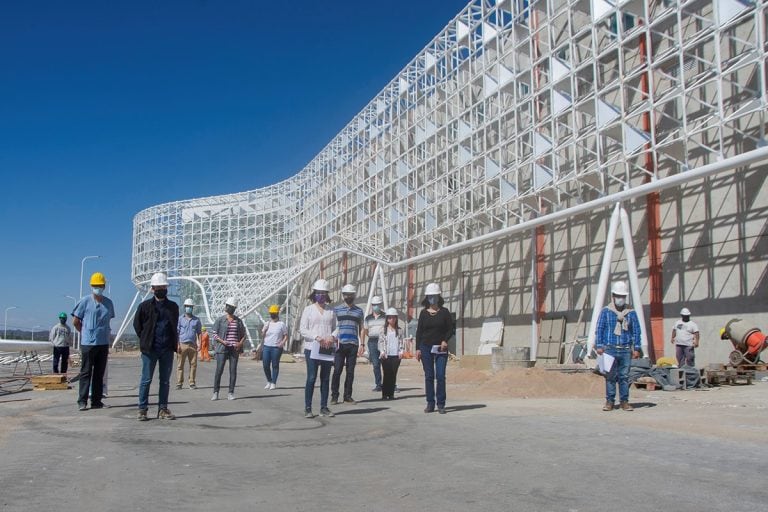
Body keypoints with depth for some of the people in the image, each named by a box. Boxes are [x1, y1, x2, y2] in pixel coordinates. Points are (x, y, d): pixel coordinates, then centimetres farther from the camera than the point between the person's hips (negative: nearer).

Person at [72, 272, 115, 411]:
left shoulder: (109, 303, 8)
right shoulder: (85, 301, -4)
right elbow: (75, 321, 3)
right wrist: (85, 333, 8)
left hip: (104, 343, 4)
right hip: (88, 343, -4)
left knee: (99, 374, 9)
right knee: (86, 373, -2)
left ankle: (96, 401, 16)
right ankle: (82, 401, 2)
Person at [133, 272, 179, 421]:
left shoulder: (173, 306, 9)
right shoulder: (145, 306, 0)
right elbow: (137, 324, 7)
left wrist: (174, 343, 10)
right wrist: (145, 340, 2)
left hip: (167, 349, 3)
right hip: (150, 349, -3)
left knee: (165, 380, 7)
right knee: (146, 380, 0)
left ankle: (163, 409, 13)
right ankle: (142, 409, 7)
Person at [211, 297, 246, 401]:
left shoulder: (238, 321, 11)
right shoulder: (220, 319, 3)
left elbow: (243, 334, 15)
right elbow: (214, 334, 1)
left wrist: (240, 343, -4)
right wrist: (222, 341, -15)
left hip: (234, 349, 3)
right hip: (222, 348, -3)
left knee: (233, 371, 0)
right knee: (219, 370, -6)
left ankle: (231, 393, 6)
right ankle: (215, 393, 1)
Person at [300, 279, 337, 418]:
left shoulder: (331, 311, 12)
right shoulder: (308, 309, 3)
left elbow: (335, 328, 13)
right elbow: (302, 329, -3)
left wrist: (331, 337, -9)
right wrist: (317, 337, -16)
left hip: (328, 349, 3)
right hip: (312, 348, -3)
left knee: (325, 378, 6)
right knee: (311, 378, -5)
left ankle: (324, 407, 13)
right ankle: (307, 408, 2)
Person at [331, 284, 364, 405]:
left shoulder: (359, 311, 13)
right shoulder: (336, 309, 8)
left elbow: (361, 329, 16)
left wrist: (361, 344, 7)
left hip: (353, 345, 2)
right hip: (340, 344, -2)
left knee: (350, 371, 4)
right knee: (337, 370, -5)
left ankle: (348, 396, 10)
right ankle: (334, 396, 2)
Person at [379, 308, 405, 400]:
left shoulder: (399, 330, 10)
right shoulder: (384, 330, 5)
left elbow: (401, 342, 11)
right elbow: (380, 342, 3)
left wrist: (401, 351, -1)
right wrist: (382, 351, -8)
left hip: (396, 355, 2)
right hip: (386, 355, -2)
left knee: (394, 375, 3)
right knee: (387, 375, -3)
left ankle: (391, 394, 10)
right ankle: (384, 394, 3)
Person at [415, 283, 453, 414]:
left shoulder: (444, 312, 3)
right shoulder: (423, 313, 6)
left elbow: (451, 329, 5)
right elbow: (419, 331, 7)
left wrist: (445, 340, -13)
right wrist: (417, 348, 1)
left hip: (440, 348, -1)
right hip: (426, 348, 1)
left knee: (440, 376, -6)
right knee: (429, 376, 4)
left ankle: (441, 404, 0)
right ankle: (430, 403, 10)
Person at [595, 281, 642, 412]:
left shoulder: (631, 312, 9)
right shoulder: (606, 311, 4)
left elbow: (636, 331, 10)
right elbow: (599, 329, 4)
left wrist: (636, 348, 4)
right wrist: (599, 346, -4)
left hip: (625, 350, 1)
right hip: (609, 349, -1)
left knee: (624, 376, 4)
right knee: (610, 376, 1)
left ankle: (624, 401, 11)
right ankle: (609, 401, 7)